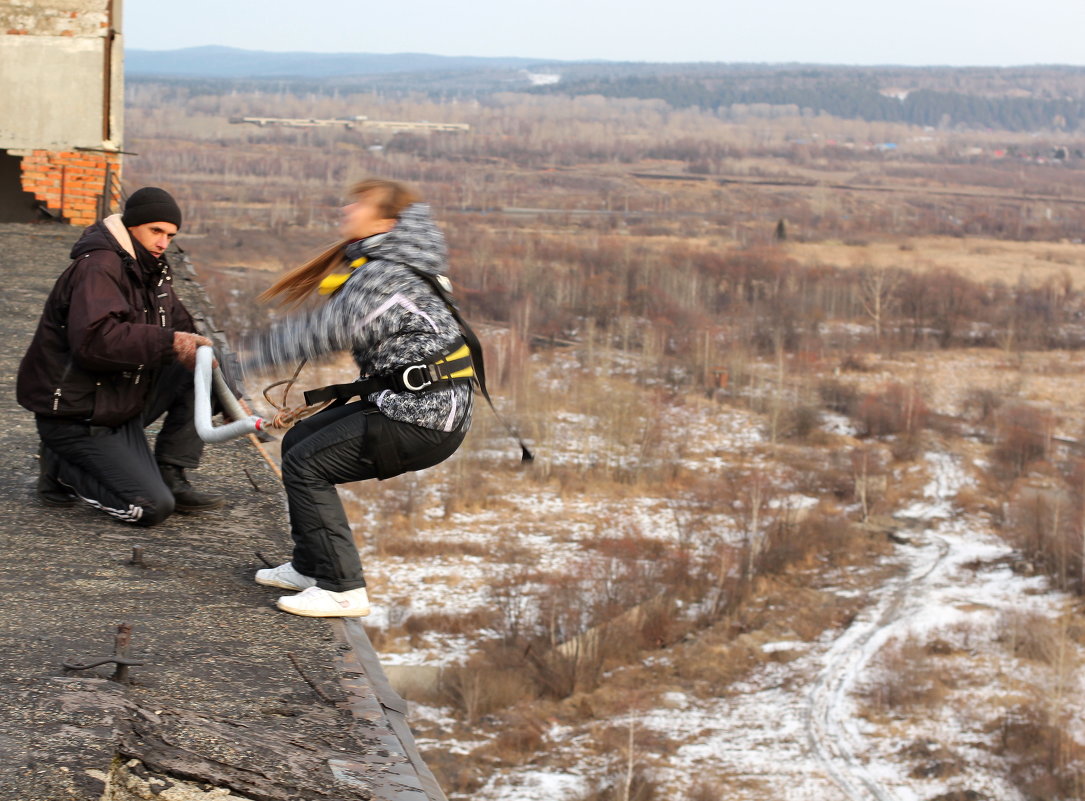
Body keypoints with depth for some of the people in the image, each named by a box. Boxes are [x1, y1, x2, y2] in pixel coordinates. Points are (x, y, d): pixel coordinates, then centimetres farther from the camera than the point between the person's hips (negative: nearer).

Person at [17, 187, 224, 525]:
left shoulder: (150, 270, 10)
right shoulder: (98, 269, -21)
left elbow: (180, 328, 14)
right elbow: (96, 339, -37)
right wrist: (168, 342, -38)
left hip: (123, 402, 9)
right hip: (77, 417, -9)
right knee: (153, 507, -16)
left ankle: (171, 478, 0)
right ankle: (62, 467, 2)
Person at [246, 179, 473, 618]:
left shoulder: (385, 275, -17)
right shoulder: (374, 265, 16)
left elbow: (331, 329, -23)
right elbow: (334, 323, 21)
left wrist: (258, 352, -16)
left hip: (422, 419, -10)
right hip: (401, 401, 10)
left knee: (306, 465, -10)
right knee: (298, 442, 16)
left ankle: (342, 589, -7)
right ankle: (309, 567, 24)